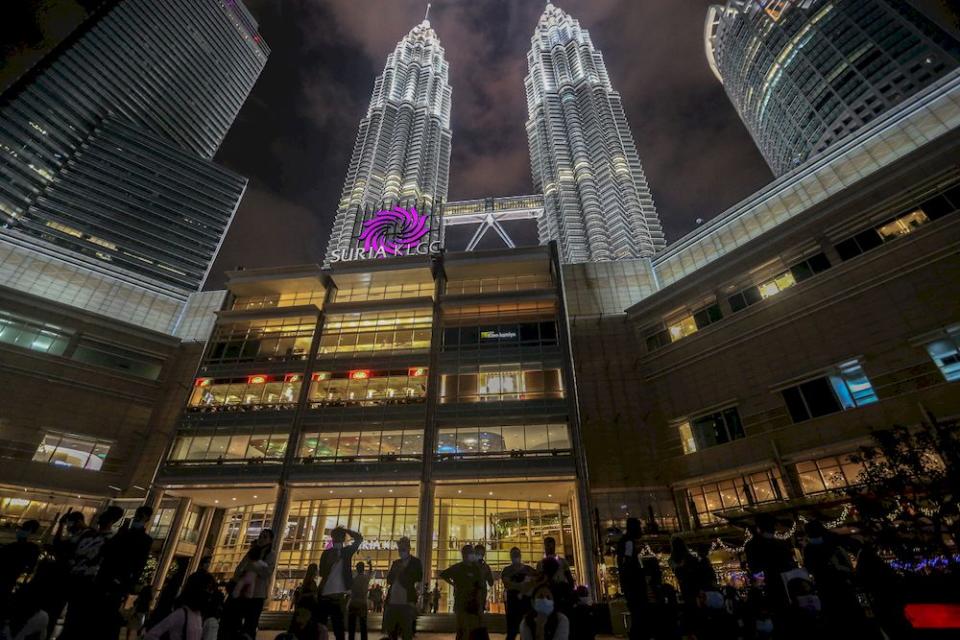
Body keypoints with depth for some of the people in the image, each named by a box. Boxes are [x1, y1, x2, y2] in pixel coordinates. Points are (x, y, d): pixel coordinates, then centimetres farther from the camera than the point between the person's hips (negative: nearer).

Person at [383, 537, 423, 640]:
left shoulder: (416, 562, 3)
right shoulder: (396, 563, 18)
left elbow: (419, 578, -7)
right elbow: (389, 580, 15)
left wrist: (403, 570, -5)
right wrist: (396, 572, -5)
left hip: (407, 602, -5)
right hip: (392, 602, 5)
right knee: (391, 632, 12)